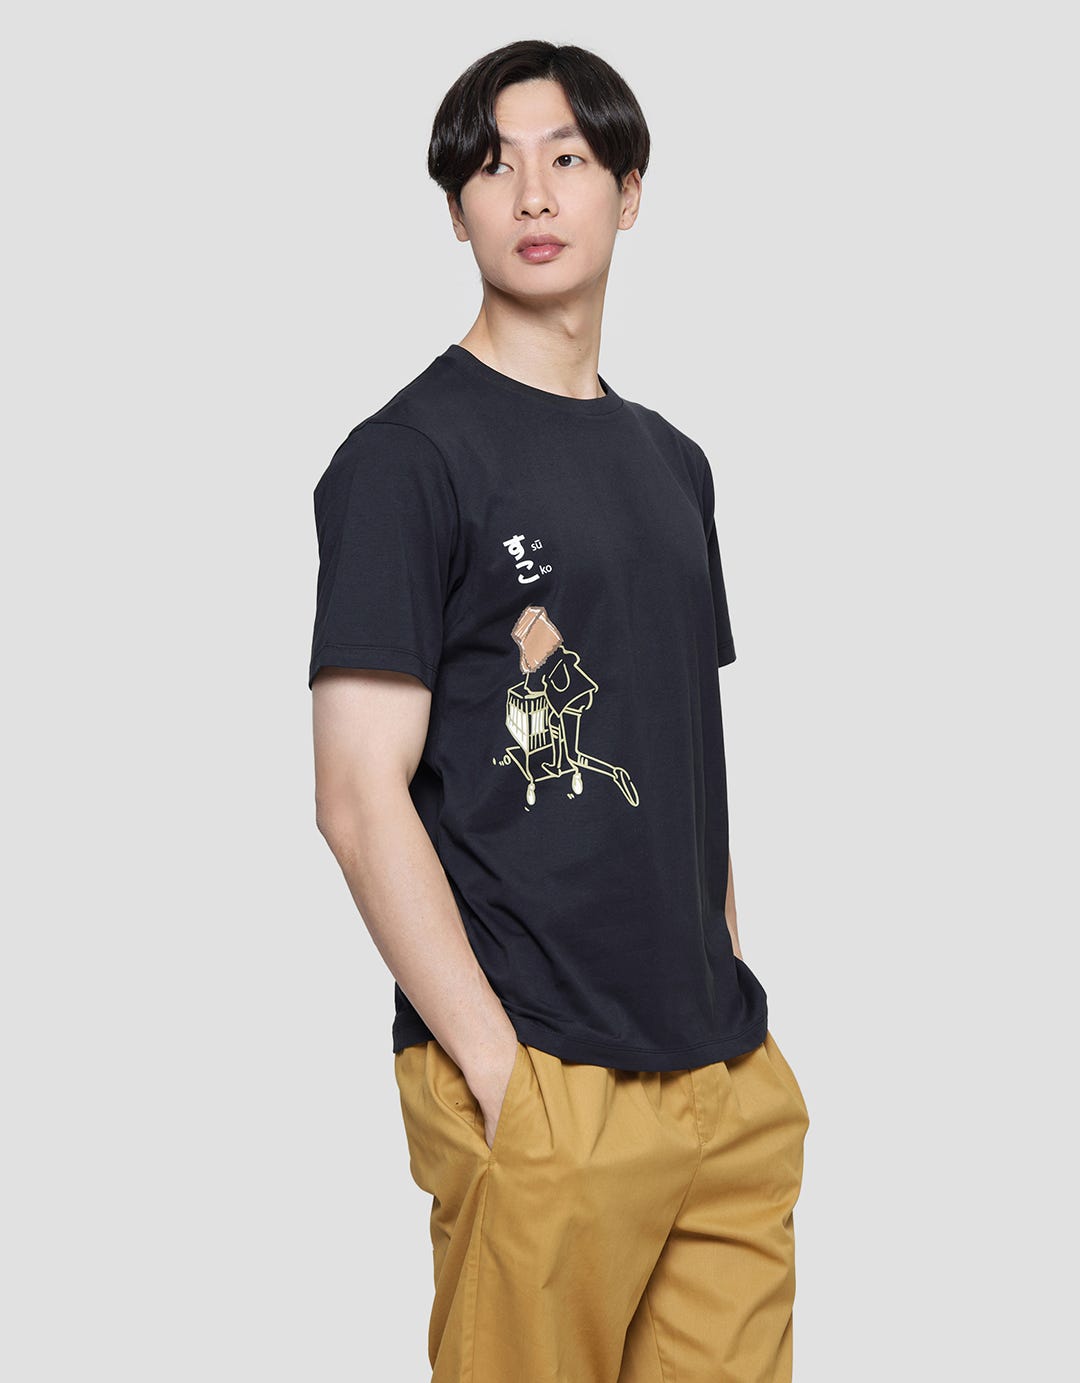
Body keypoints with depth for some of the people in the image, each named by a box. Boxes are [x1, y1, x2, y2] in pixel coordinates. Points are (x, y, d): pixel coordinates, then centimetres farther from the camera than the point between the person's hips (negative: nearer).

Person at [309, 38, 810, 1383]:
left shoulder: (672, 461, 15)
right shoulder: (405, 455, -7)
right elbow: (359, 795, -12)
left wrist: (731, 998, 12)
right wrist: (500, 1071, -16)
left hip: (734, 1083, 7)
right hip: (541, 1088, -6)